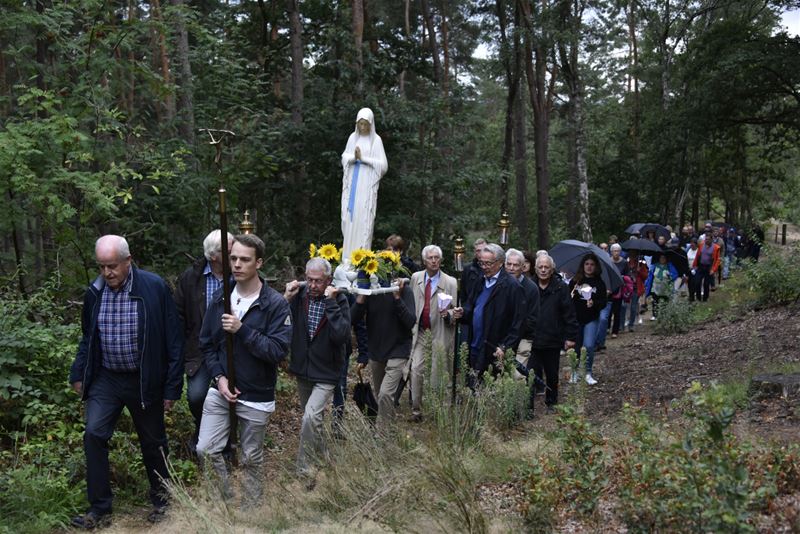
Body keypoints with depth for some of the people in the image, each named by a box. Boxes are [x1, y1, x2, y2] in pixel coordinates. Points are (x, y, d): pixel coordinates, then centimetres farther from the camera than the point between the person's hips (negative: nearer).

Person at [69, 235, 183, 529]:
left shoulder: (155, 287, -16)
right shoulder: (94, 292, -3)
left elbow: (173, 340, -11)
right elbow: (87, 338, 13)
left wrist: (172, 386, -10)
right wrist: (78, 374, 6)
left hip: (144, 381, -3)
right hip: (106, 378, 3)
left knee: (153, 442, 10)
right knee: (94, 434, -10)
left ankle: (160, 501, 32)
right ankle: (100, 509, 4)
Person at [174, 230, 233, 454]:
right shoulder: (191, 277, -2)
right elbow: (178, 315, 4)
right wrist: (185, 347, 0)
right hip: (200, 350, 0)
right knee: (196, 395, -14)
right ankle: (201, 429, 19)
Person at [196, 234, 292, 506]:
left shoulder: (276, 304, -13)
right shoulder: (220, 298, 2)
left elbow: (278, 350, -19)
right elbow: (206, 343, 9)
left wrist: (242, 330, -25)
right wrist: (219, 377, -5)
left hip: (256, 396, -3)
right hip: (221, 389, 4)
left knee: (252, 459, 10)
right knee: (206, 450, -3)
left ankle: (250, 509, 31)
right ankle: (228, 499, 19)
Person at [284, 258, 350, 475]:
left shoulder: (340, 301, -13)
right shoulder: (298, 297, -6)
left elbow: (341, 336, -26)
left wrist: (331, 303, -27)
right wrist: (286, 299, -19)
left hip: (326, 373, -4)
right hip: (302, 369, 4)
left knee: (310, 417, -19)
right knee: (312, 418, 20)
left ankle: (305, 470, -7)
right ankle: (319, 454, 43)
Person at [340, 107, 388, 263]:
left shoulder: (376, 140, -2)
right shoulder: (353, 137, 10)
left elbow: (383, 165, -6)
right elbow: (345, 157, 5)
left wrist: (363, 158, -14)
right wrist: (353, 157, -16)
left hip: (367, 183, -4)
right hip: (352, 181, 4)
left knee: (364, 217, -6)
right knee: (349, 215, 2)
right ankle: (348, 253, 7)